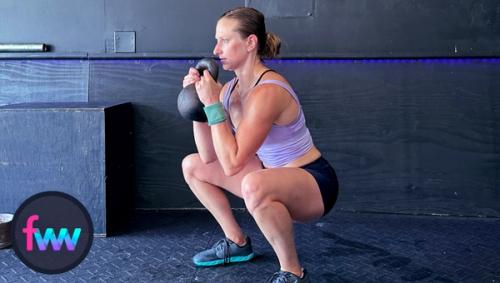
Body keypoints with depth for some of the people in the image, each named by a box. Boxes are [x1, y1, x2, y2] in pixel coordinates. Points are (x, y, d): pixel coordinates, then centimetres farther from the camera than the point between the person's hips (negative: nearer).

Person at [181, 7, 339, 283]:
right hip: (277, 174, 9)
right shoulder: (231, 88, 0)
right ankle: (237, 242, 23)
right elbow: (208, 156, -1)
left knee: (254, 185, -42)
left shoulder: (267, 91, -27)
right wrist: (197, 102, -8)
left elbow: (231, 163, -29)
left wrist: (213, 104, -26)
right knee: (192, 165, 13)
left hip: (314, 183, -9)